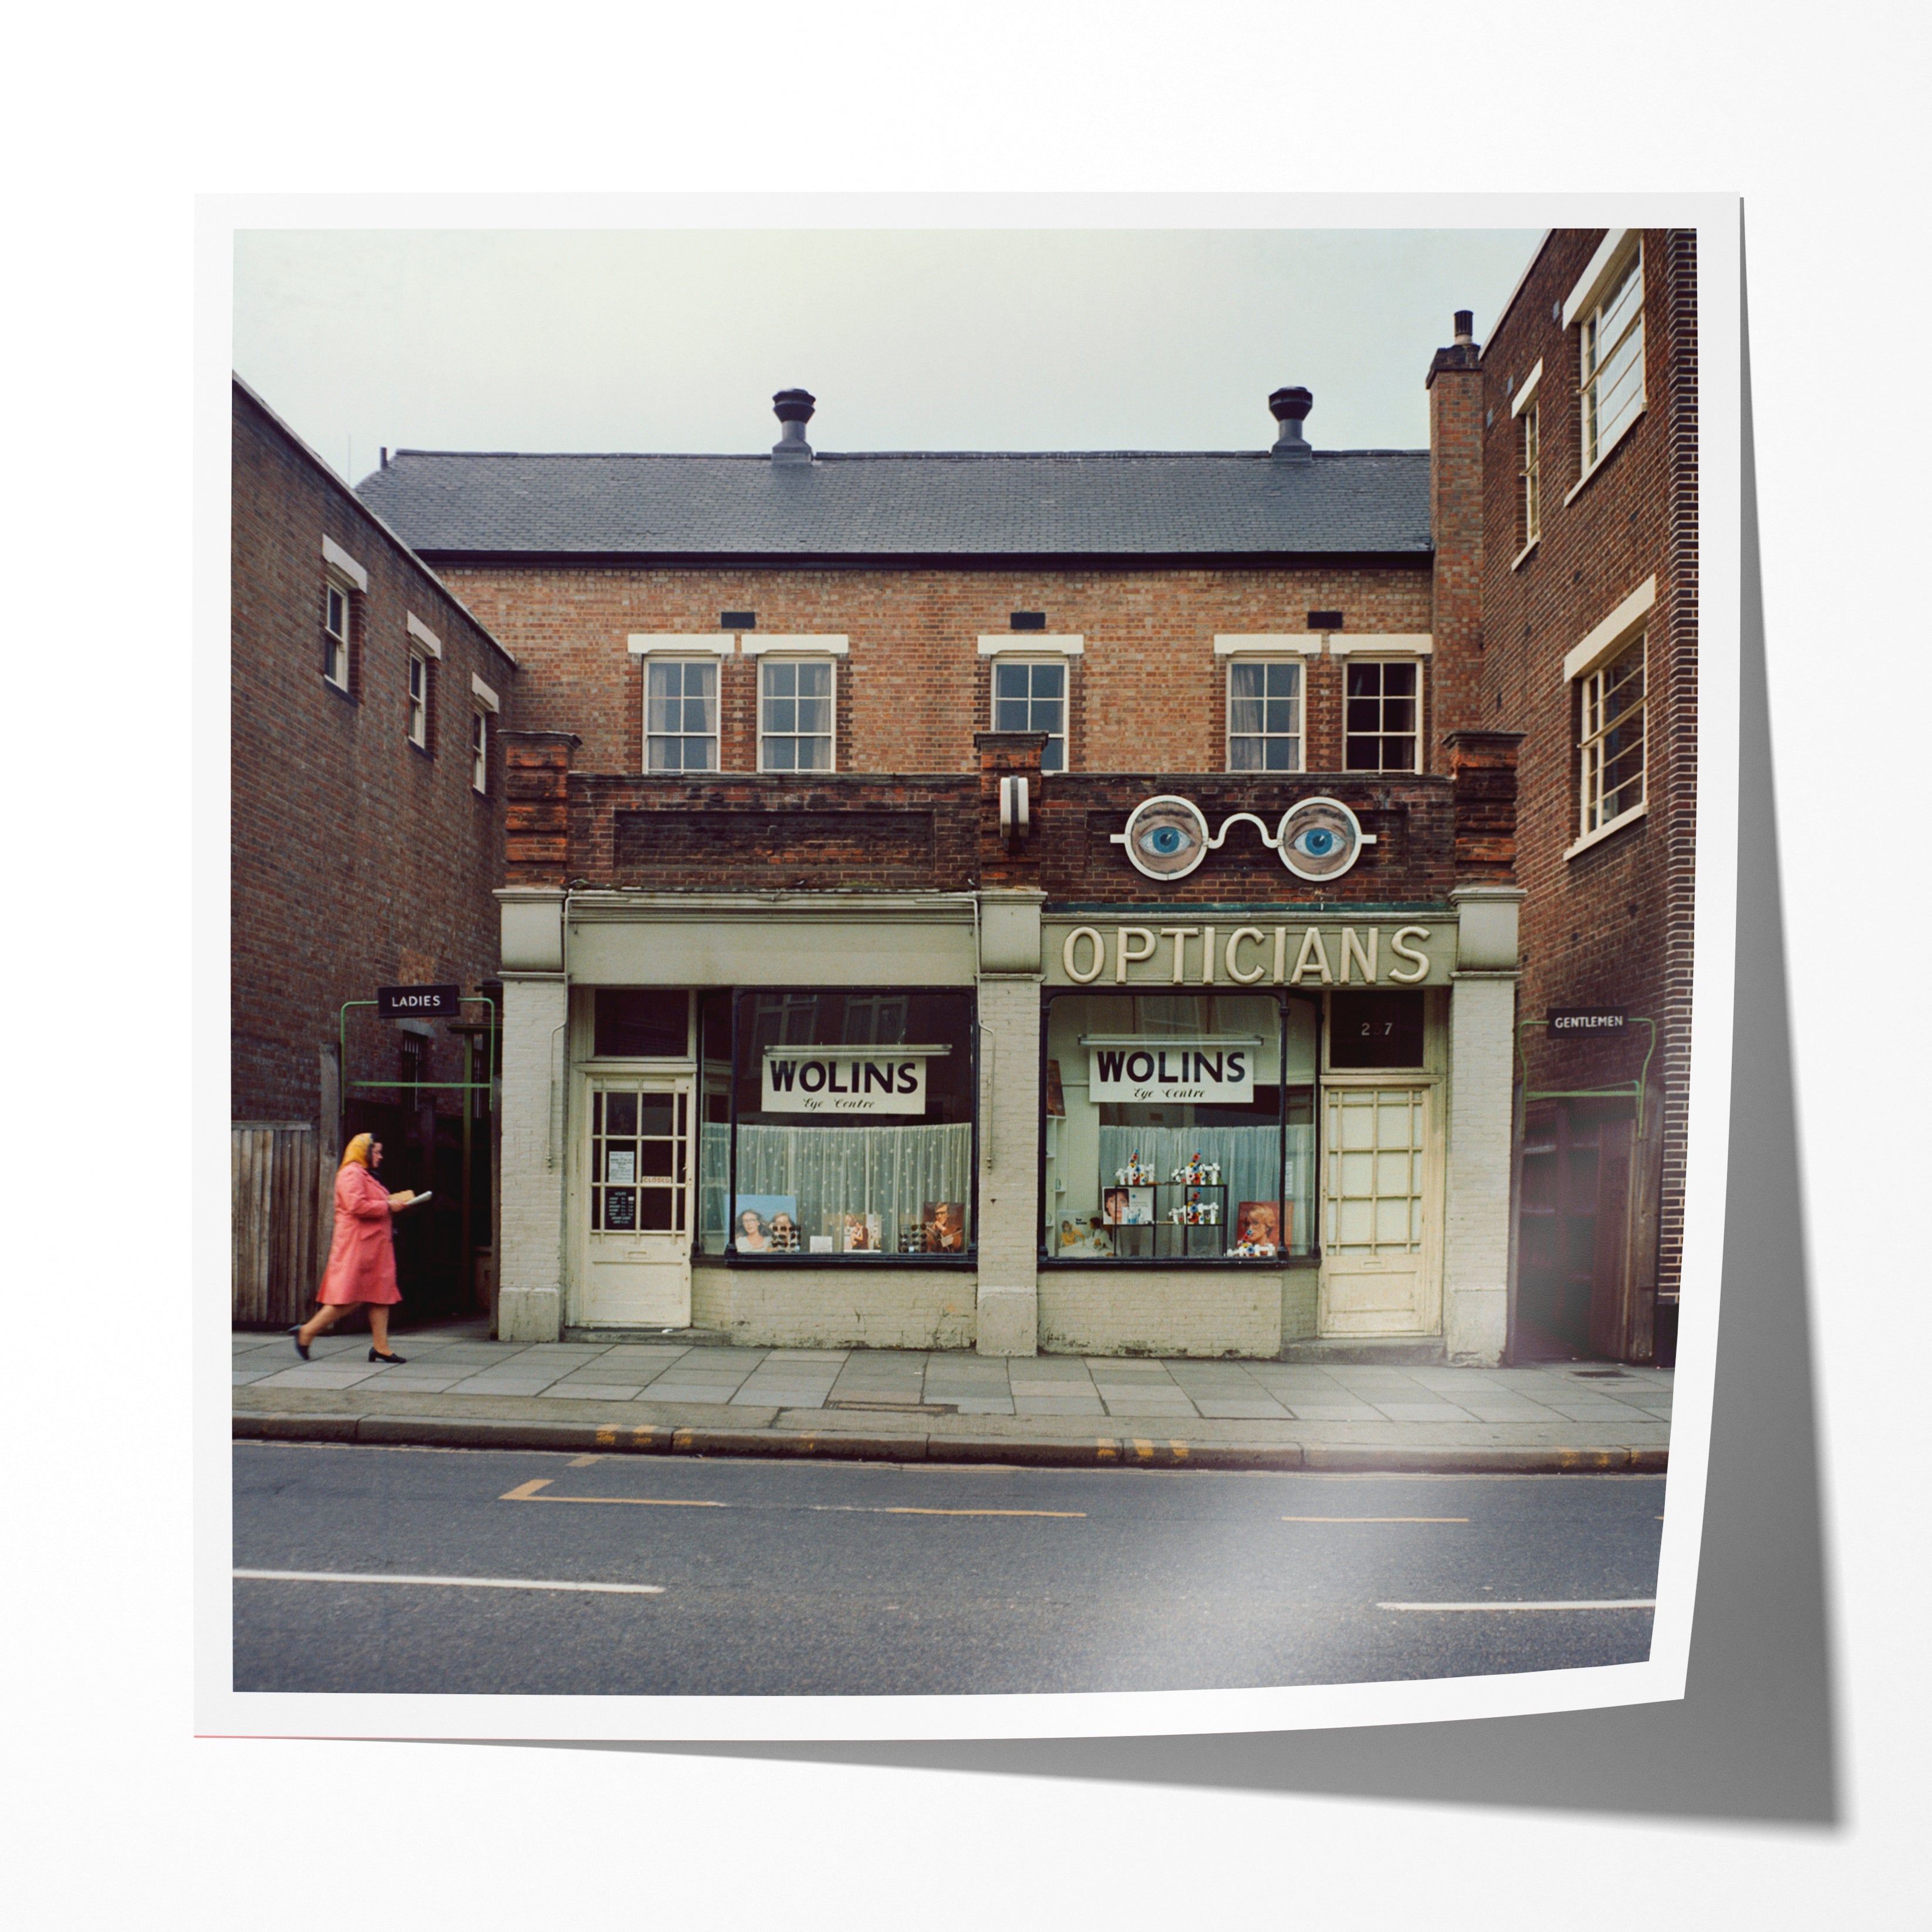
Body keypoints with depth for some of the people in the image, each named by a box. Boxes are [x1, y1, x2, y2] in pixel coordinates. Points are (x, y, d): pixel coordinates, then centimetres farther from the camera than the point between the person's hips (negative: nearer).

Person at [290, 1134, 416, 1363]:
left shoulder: (366, 1176, 23)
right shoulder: (351, 1173, -10)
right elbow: (356, 1206, -22)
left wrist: (394, 1204, 14)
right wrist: (388, 1206, -14)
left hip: (373, 1246, 10)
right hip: (355, 1244, -10)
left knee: (381, 1296, 4)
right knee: (348, 1297, -9)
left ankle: (380, 1348, 4)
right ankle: (306, 1332, 4)